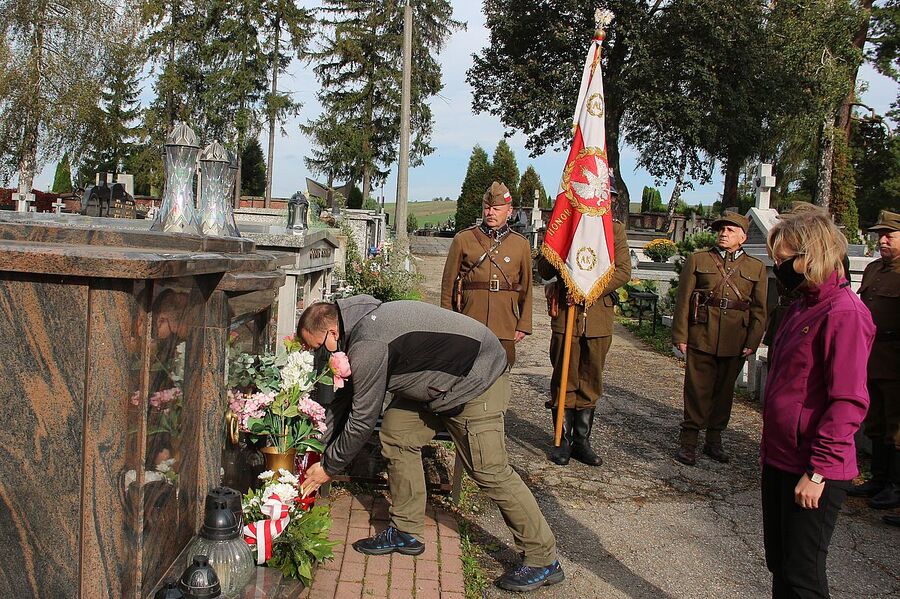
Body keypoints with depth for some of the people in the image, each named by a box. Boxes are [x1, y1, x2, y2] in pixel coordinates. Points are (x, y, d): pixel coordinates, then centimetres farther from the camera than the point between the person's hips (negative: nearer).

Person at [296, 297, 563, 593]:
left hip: (477, 381, -10)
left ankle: (544, 560, 4)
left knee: (490, 471, -8)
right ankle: (405, 532, 18)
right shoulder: (363, 319, 5)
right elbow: (350, 399, 14)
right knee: (397, 435, 7)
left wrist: (328, 467, -3)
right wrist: (324, 447, 17)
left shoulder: (367, 347, -26)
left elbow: (361, 421, -17)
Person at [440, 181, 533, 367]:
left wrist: (524, 325, 6)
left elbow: (526, 288, 11)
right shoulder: (463, 239, 4)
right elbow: (448, 282, 6)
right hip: (468, 327, -1)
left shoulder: (521, 244, 9)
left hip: (505, 328, 1)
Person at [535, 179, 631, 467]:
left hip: (599, 317, 3)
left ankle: (582, 441, 22)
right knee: (564, 381, 4)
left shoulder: (616, 229, 8)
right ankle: (563, 441, 16)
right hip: (566, 315, -2)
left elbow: (623, 271, -2)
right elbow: (544, 270, 1)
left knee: (591, 383, 10)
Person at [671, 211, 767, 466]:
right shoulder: (697, 260, 5)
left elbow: (759, 310, 8)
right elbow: (683, 300, 1)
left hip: (735, 343, 2)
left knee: (725, 390, 12)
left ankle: (714, 440, 24)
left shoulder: (756, 268, 10)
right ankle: (689, 442, 8)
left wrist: (752, 342, -1)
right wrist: (680, 336, -5)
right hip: (701, 337, -2)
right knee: (697, 389, -1)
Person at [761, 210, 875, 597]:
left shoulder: (845, 313, -18)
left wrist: (817, 472, -20)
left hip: (812, 472, -9)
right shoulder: (803, 306, 11)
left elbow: (848, 403, -22)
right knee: (779, 566, 18)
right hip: (780, 460, 9)